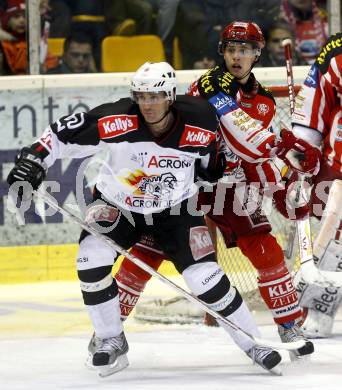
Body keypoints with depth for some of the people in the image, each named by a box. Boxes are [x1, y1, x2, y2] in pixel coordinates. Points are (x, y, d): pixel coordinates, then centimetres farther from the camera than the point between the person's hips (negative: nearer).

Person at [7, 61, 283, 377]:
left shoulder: (199, 123, -20)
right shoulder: (118, 121, -25)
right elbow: (64, 133, -19)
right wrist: (33, 159, -26)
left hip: (175, 208, 0)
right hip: (116, 204, 0)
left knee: (205, 277, -12)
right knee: (92, 259, -23)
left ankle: (253, 345, 6)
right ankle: (111, 340, -3)